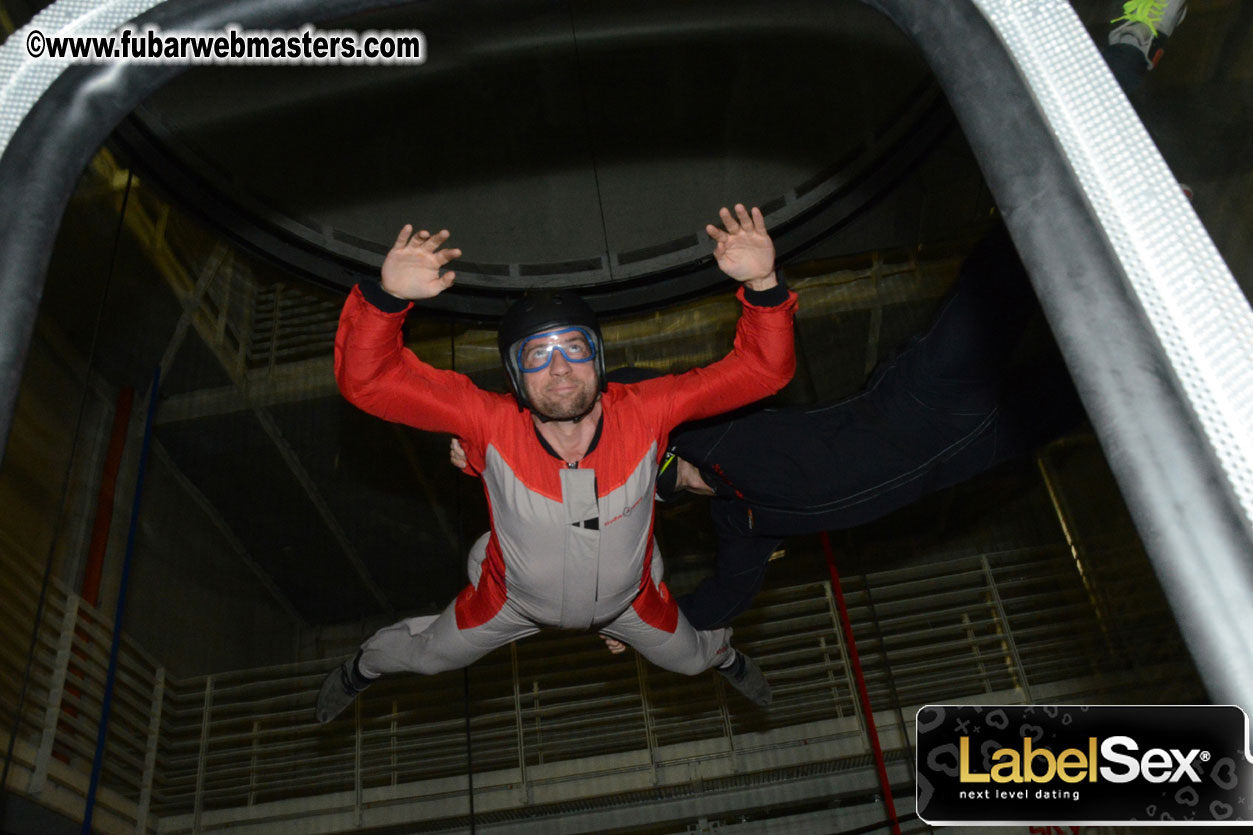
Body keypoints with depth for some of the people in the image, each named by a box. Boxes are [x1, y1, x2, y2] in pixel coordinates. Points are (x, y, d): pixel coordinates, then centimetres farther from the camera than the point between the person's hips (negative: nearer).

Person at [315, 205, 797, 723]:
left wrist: (763, 284, -54)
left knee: (692, 657, 31)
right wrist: (386, 296, -61)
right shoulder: (491, 424, -38)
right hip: (513, 601, -1)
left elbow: (762, 369, -36)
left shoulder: (644, 414, -35)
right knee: (429, 655, 25)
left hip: (628, 600, 1)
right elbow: (365, 381, -43)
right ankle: (363, 666, 63)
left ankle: (725, 656, 71)